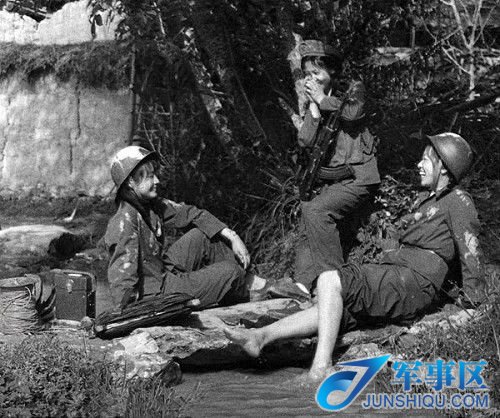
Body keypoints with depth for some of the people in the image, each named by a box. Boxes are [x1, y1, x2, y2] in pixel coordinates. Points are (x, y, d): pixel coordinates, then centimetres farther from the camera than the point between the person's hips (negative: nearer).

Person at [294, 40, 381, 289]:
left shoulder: (354, 90, 4)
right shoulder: (315, 104, 18)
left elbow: (353, 113, -19)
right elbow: (304, 142, 4)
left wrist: (323, 99, -7)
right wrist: (315, 107, -4)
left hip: (358, 177, -6)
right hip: (332, 180, 6)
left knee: (315, 211, -27)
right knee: (306, 231, -9)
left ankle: (332, 276, -22)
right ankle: (303, 286, -12)